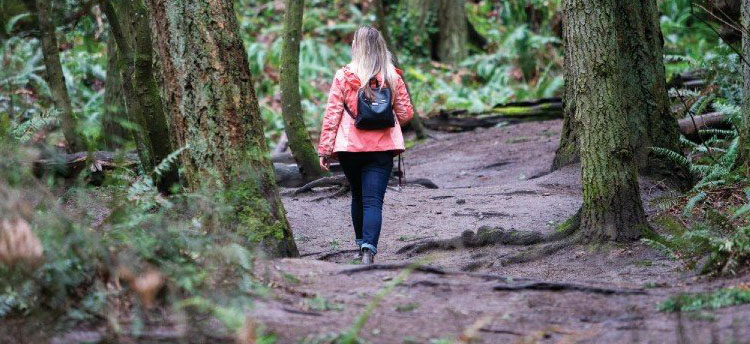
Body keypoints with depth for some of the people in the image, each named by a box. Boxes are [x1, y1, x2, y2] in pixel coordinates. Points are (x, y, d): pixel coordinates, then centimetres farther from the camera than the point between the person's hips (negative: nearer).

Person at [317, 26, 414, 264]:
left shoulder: (344, 77, -5)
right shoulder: (392, 78, -1)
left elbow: (332, 115, -6)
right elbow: (405, 114, 5)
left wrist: (325, 149, -1)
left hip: (349, 147, 0)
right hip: (382, 148, 0)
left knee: (358, 196, 21)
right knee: (373, 201, -4)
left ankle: (361, 243, 31)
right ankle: (369, 249, -22)